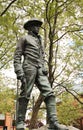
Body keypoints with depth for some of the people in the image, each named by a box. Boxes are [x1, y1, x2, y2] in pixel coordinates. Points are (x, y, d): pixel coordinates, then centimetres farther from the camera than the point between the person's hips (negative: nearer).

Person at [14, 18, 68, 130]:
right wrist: (19, 72, -15)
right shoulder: (24, 39, 11)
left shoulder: (39, 41, 31)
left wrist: (44, 69, 10)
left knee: (49, 93, -11)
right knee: (25, 95, -11)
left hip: (40, 70, 6)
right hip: (29, 68, -6)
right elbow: (17, 56, 0)